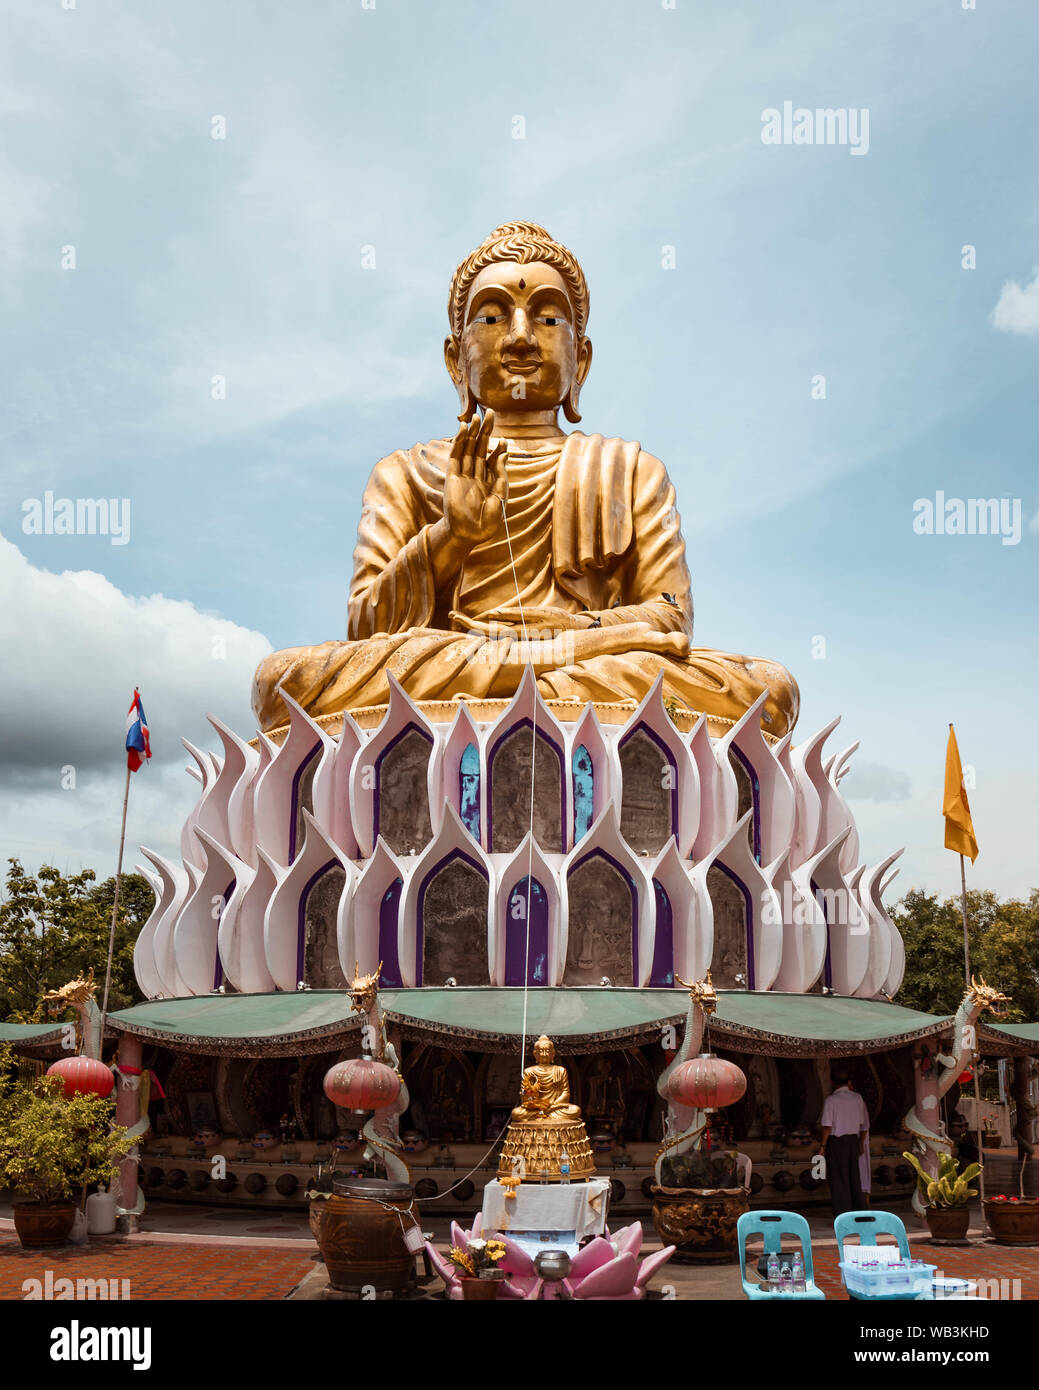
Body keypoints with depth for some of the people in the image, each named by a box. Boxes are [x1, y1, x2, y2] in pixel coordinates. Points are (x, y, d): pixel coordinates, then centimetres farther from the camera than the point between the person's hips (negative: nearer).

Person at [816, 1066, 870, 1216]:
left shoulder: (831, 1100, -11)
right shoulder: (857, 1098, 4)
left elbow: (827, 1126, -15)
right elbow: (864, 1123, 10)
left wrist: (822, 1145, -7)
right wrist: (861, 1143, 21)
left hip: (836, 1141, -5)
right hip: (853, 1140, 5)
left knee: (839, 1180, 1)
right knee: (854, 1178, 15)